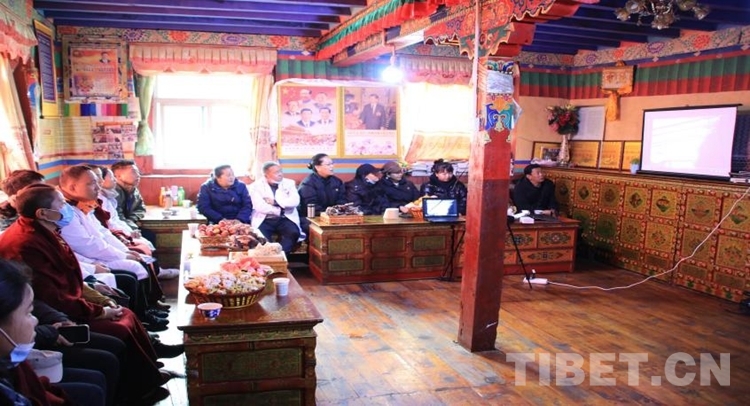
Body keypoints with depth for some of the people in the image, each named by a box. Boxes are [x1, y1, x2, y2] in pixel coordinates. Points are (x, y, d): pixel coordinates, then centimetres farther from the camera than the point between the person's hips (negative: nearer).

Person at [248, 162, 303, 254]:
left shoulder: (289, 183, 10)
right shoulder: (256, 185, 2)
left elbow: (295, 201, -6)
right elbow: (259, 206, -13)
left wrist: (275, 202, -11)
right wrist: (279, 210, -9)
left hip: (285, 219, 2)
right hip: (264, 220, -2)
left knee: (294, 232, -28)